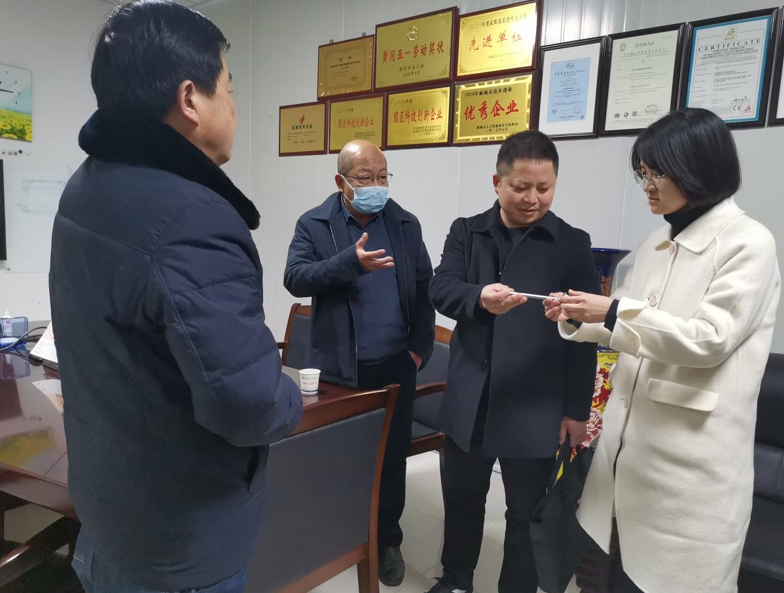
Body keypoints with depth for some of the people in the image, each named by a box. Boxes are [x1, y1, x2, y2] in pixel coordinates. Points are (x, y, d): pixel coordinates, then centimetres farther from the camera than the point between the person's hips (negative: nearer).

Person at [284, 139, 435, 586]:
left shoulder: (407, 224, 5)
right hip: (337, 366, -1)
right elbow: (295, 279, -14)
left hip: (395, 365, 2)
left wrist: (420, 347, -2)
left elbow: (424, 288, 6)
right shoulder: (314, 225, -2)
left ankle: (387, 541, 31)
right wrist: (350, 261, -28)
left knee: (392, 456, 12)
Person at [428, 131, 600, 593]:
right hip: (468, 399, 3)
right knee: (462, 497, 20)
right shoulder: (465, 232, 4)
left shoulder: (573, 245, -1)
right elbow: (440, 289, -10)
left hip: (535, 406, -2)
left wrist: (577, 408, -1)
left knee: (527, 512, 13)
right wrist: (479, 298, -32)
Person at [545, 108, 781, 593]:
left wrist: (614, 311, -23)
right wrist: (581, 319, -2)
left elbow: (709, 339, -18)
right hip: (633, 434, 7)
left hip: (692, 451, -6)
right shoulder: (658, 243, 10)